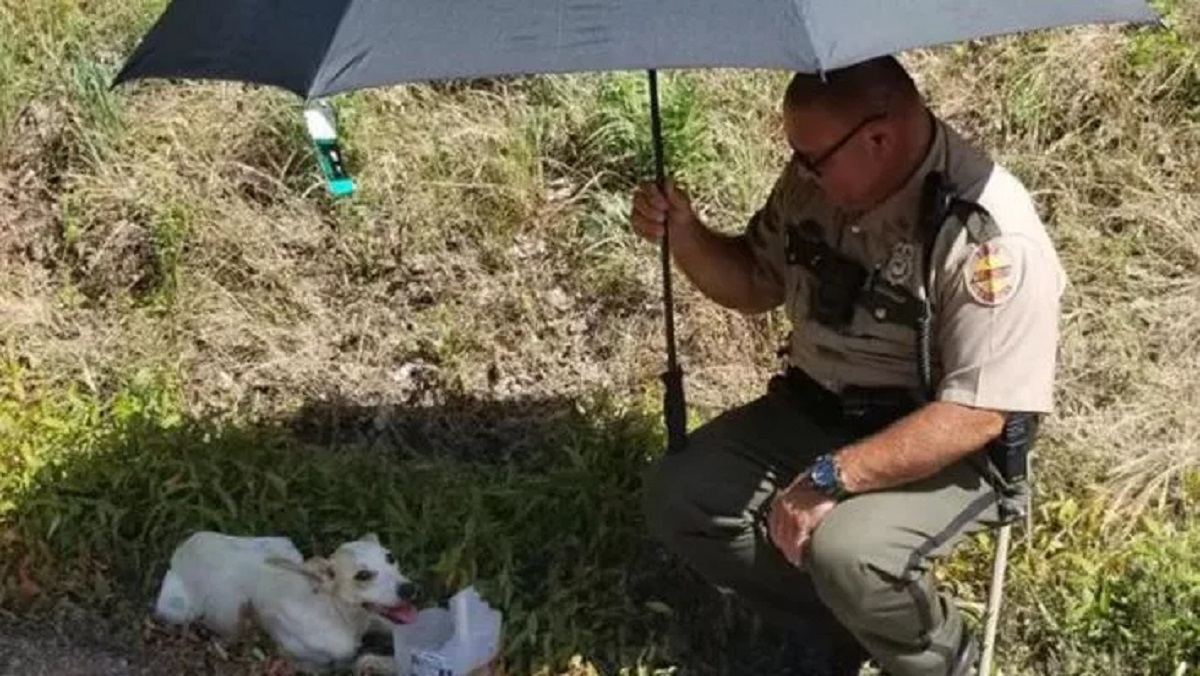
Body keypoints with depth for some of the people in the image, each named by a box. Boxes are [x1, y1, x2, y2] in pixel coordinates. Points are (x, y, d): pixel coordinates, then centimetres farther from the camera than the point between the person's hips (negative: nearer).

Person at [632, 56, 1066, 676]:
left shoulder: (991, 237, -26)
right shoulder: (814, 182, -5)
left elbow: (975, 415, -27)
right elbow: (755, 286, 11)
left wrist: (832, 478, -31)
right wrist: (684, 234, -9)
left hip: (946, 450, -7)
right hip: (812, 410, 7)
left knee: (845, 552, -33)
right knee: (677, 499, -7)